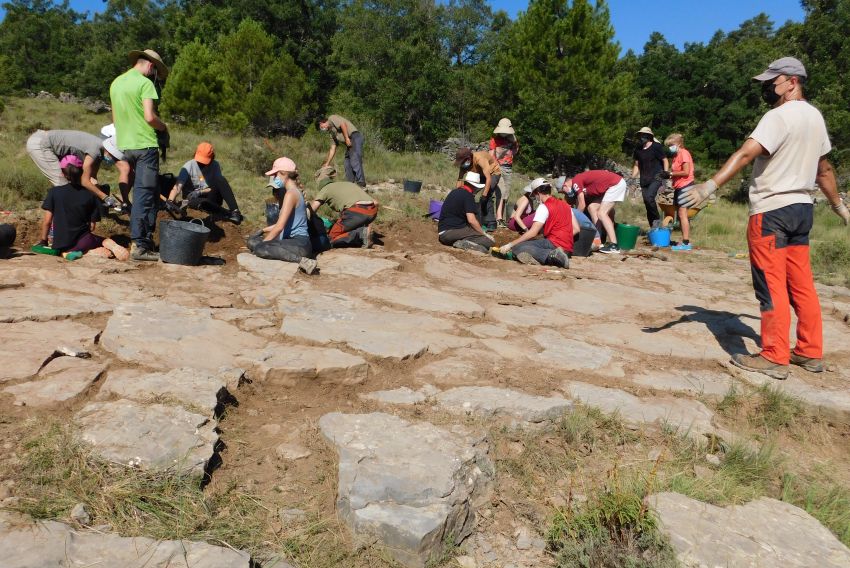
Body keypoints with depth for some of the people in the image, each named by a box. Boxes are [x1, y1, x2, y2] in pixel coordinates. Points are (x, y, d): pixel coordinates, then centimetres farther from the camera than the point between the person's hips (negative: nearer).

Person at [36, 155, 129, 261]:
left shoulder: (54, 192, -2)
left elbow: (47, 221, -1)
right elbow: (92, 226, 1)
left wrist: (43, 240, 13)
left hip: (60, 245, 0)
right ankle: (113, 247, -21)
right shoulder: (90, 195, 1)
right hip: (83, 240, 0)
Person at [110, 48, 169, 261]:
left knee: (139, 193, 14)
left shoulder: (116, 83, 17)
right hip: (145, 144, -8)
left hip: (124, 145, 8)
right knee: (145, 194, -6)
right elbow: (150, 116, -17)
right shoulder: (145, 83, -7)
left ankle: (145, 237, 18)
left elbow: (114, 118, 21)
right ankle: (140, 245, -7)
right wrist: (164, 128, 1)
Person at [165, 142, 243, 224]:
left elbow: (218, 187, -8)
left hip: (211, 198, 1)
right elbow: (178, 186, -24)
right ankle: (228, 214, -33)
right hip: (194, 198, -1)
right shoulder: (189, 166, -13)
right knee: (193, 202, -39)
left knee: (221, 180, -27)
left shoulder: (215, 165, -6)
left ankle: (235, 211, -35)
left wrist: (200, 192, -22)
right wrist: (170, 201, -43)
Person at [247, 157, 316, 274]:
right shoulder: (295, 192, 17)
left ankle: (301, 261, -26)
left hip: (299, 243, -10)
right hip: (290, 239, 10)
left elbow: (279, 227, -18)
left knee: (260, 249, -28)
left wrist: (262, 243, -8)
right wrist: (262, 231, 25)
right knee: (252, 241, 10)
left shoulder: (291, 194, -13)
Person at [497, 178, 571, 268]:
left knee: (517, 248, -14)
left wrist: (509, 245, -11)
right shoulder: (566, 205, 18)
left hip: (554, 244, -8)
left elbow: (533, 233, -14)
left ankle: (552, 255, -26)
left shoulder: (544, 207, -5)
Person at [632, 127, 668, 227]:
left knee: (649, 197, -27)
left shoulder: (656, 147, -4)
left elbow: (665, 161, -1)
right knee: (646, 201, 4)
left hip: (656, 178, -6)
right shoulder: (638, 149, 10)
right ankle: (652, 227, 14)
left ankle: (657, 219, -7)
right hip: (644, 180, 6)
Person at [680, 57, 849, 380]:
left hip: (772, 210, -9)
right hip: (802, 208, 9)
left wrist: (709, 186, -36)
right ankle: (810, 352, 21)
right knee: (801, 284, 13)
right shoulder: (815, 117, 15)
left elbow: (746, 153, -27)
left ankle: (774, 358, 1)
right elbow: (824, 168, 23)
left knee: (771, 286, -4)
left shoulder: (779, 116, -13)